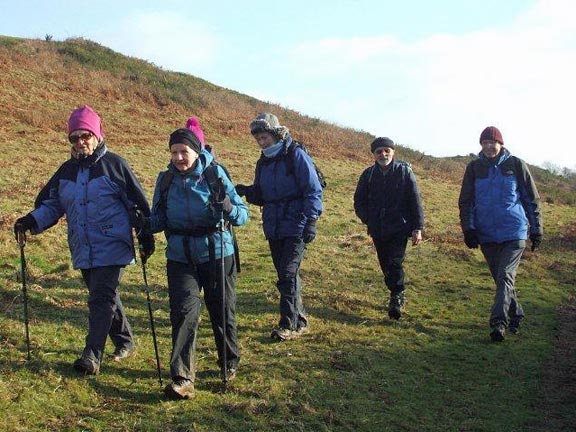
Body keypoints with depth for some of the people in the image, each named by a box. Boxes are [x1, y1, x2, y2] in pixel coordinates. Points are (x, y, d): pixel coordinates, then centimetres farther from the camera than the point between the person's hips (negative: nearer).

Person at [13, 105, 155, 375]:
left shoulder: (114, 165, -5)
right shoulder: (67, 170, 11)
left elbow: (138, 201, -3)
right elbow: (51, 204, 15)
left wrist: (146, 238, -5)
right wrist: (31, 221, -4)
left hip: (111, 249, -6)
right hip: (83, 251, 6)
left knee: (101, 299, -12)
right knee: (104, 297, 15)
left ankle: (92, 356, -14)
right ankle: (125, 342, 31)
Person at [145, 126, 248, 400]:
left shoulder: (215, 174, -9)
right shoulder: (165, 180, -1)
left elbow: (243, 213, -11)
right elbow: (160, 218, 7)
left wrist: (228, 209, -33)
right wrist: (147, 225, -15)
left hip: (217, 255, -1)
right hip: (180, 258, 1)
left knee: (222, 312, 12)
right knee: (184, 312, -11)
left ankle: (230, 363, 36)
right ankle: (182, 378, -7)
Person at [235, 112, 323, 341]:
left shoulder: (296, 155, -9)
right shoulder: (263, 162, 12)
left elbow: (313, 191, -11)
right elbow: (261, 195, 17)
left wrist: (310, 221, -17)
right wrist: (246, 191, -4)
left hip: (295, 228, -7)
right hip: (273, 228, 7)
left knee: (288, 275, -10)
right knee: (285, 275, 12)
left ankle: (289, 325, -3)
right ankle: (299, 319, 24)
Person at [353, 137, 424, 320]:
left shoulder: (404, 171, -3)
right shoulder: (368, 175, 4)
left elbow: (415, 200, -4)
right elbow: (359, 201, 14)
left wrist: (418, 228, -8)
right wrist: (368, 219, -1)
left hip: (400, 228, -4)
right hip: (378, 230, 4)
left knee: (395, 262, -14)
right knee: (386, 265, 11)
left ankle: (396, 298, -2)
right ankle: (398, 296, 28)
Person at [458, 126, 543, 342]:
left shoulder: (515, 165, 0)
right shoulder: (474, 168, 5)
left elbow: (532, 198, 6)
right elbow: (465, 201, 7)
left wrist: (536, 229, 6)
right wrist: (468, 228, -3)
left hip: (514, 231, -3)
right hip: (486, 234, 3)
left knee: (505, 276, -14)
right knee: (500, 278, 11)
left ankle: (498, 322, -19)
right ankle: (516, 314, 28)